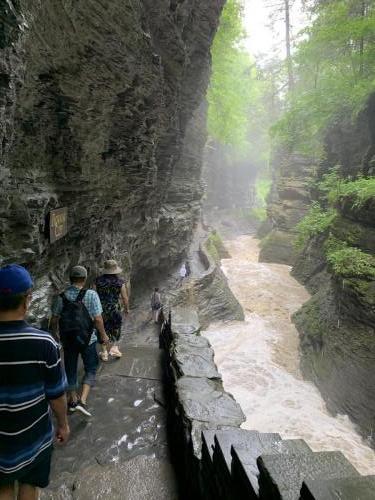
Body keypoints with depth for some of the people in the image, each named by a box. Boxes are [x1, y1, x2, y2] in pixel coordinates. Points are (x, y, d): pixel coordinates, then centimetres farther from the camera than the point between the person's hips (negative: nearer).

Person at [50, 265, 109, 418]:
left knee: (70, 369, 20)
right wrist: (103, 335, -3)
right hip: (87, 339, -3)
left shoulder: (61, 297, -8)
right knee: (91, 369, 14)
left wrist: (55, 333, 20)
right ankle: (82, 400, 1)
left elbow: (54, 319, 1)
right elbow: (98, 319, -18)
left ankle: (73, 399, 34)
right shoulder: (91, 295, -19)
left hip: (67, 339, 3)